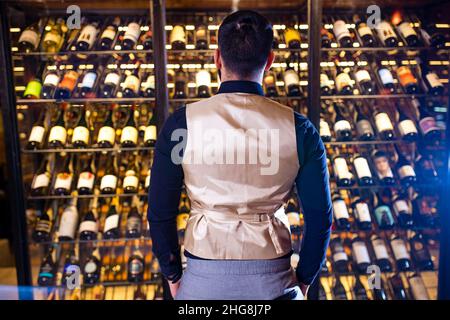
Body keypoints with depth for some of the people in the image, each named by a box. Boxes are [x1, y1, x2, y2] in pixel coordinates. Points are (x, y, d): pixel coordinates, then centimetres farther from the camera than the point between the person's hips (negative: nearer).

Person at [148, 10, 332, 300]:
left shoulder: (181, 124, -11)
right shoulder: (298, 129, -9)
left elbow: (160, 213, -6)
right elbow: (320, 216, -3)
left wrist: (173, 275, 10)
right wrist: (304, 280, 12)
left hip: (204, 278, 1)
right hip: (273, 279, 0)